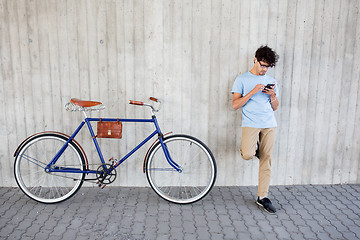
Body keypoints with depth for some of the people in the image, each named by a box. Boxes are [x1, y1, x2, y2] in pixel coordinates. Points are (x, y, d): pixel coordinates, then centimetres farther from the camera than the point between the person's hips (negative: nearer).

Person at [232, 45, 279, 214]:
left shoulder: (271, 81, 16)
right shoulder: (242, 79, 4)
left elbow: (275, 108, 17)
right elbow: (235, 105, -4)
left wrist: (273, 95, -3)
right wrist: (252, 92, -14)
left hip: (269, 124, 4)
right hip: (250, 123, -4)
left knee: (266, 161, 3)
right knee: (247, 155, -25)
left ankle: (262, 197, 16)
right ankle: (252, 147, 13)